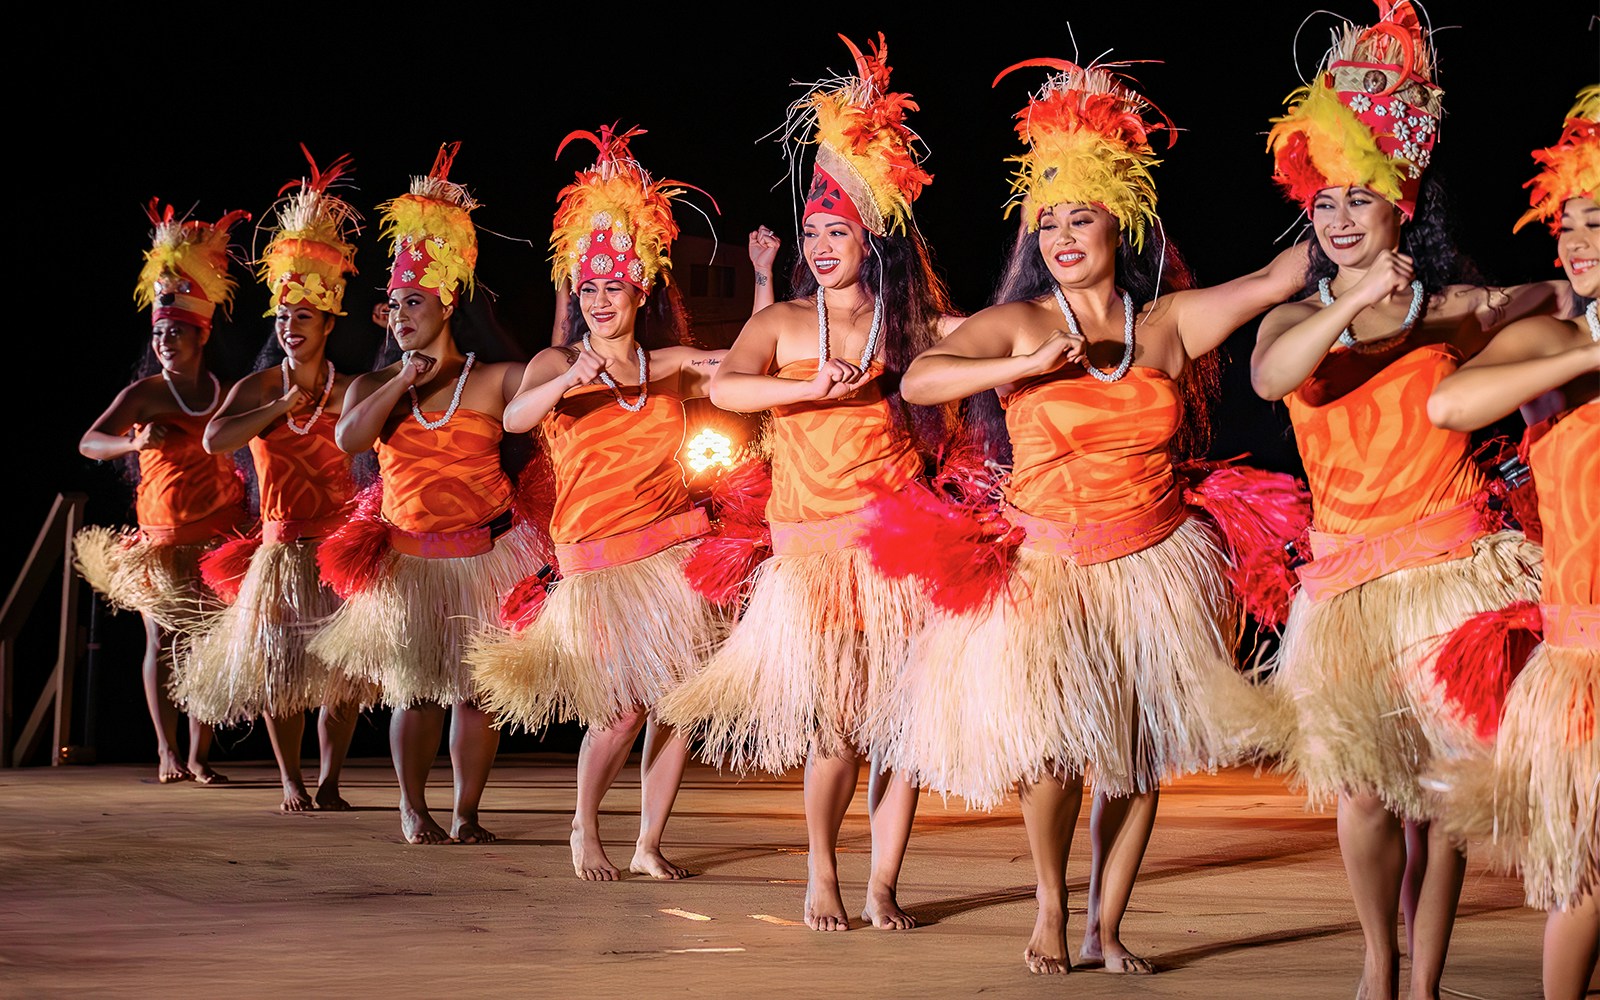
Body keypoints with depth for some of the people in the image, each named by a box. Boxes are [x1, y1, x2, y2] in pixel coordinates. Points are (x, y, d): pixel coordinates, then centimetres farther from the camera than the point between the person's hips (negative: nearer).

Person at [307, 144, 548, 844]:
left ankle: (467, 813, 13)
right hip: (407, 557, 1)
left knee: (474, 688, 2)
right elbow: (348, 438, -12)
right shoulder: (374, 386, 5)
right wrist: (402, 383, -12)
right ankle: (413, 808, 19)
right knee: (416, 689, 3)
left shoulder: (494, 380, -2)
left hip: (483, 553, -1)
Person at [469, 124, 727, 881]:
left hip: (672, 548, 3)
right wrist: (569, 382, -38)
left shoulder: (670, 365, 7)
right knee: (624, 709, -7)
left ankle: (650, 843, 14)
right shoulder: (557, 363, 0)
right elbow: (514, 418, -20)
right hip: (595, 557, -3)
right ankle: (584, 830, 18)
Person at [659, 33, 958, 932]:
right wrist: (816, 387, -20)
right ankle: (822, 874, 18)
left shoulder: (913, 325, 8)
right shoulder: (782, 323, 6)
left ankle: (883, 884, 9)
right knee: (836, 727, -3)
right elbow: (723, 387, -11)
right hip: (810, 545, -1)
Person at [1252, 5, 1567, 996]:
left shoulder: (1455, 310, 3)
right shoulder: (1297, 317, 6)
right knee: (1364, 780, 3)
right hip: (1348, 568, 2)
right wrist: (1355, 304, -30)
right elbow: (1271, 377, -17)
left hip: (1451, 557, -1)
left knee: (1440, 782, -1)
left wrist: (1505, 306, -15)